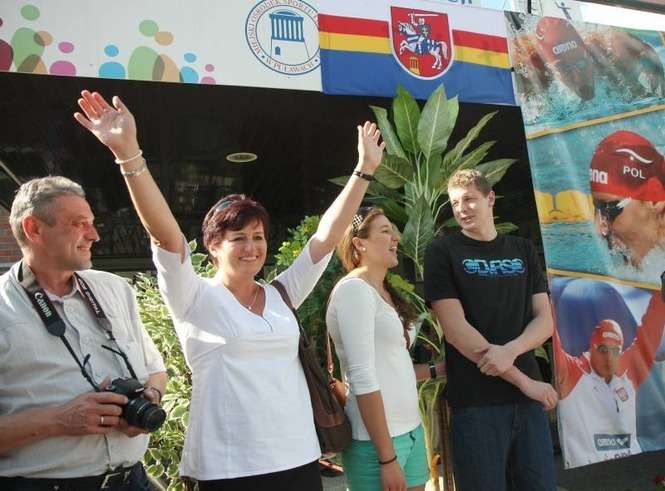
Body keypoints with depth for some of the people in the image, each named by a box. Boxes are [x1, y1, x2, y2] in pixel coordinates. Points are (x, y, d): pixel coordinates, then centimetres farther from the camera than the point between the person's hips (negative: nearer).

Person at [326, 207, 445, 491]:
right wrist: (387, 458, -19)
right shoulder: (353, 289, -13)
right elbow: (363, 378, -19)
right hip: (377, 439, -8)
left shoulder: (385, 293, 13)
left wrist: (440, 369, 14)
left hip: (411, 429, 8)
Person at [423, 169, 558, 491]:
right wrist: (523, 381, -10)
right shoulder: (442, 252, -2)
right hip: (476, 402, -4)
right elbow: (456, 331, -11)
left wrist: (510, 350, -16)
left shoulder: (523, 251, 11)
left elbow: (544, 319, 6)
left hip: (529, 398, 4)